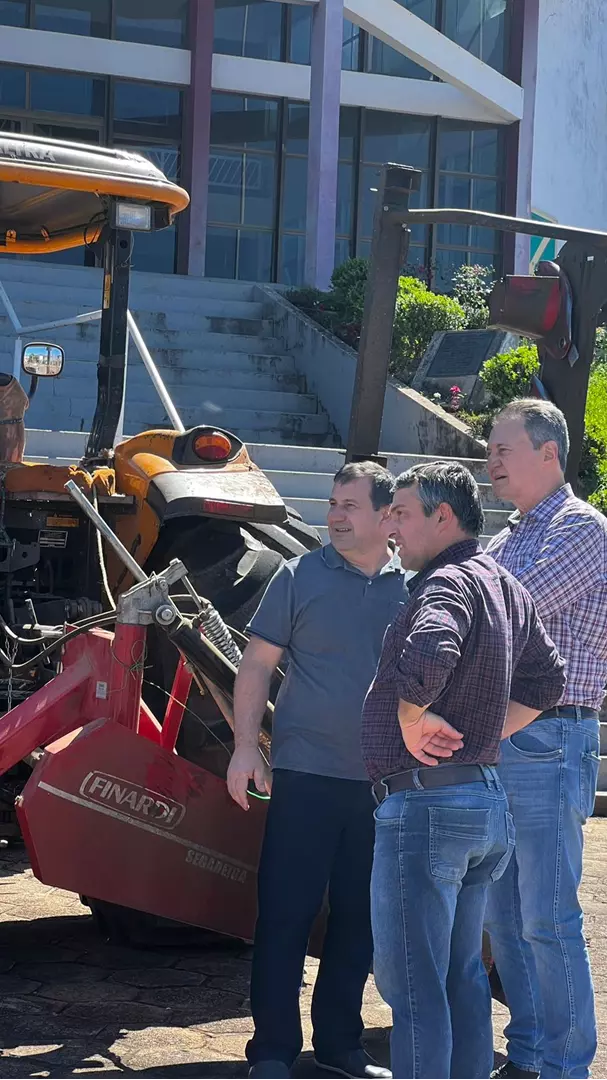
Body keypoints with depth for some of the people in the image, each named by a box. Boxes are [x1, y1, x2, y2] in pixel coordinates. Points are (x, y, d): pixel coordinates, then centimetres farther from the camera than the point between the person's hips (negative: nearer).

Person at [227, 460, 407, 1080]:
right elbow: (257, 664, 0)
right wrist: (246, 746, -8)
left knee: (359, 918, 10)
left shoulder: (413, 587, 7)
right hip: (306, 773, -3)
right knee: (285, 914, -2)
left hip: (384, 781, 3)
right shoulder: (300, 577, 0)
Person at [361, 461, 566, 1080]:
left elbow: (427, 656, -36)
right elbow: (545, 680, 26)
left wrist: (412, 716, -19)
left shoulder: (448, 583, -15)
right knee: (462, 974, 17)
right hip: (486, 800, 10)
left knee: (410, 981, -4)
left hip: (426, 802, -10)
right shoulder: (505, 588, 15)